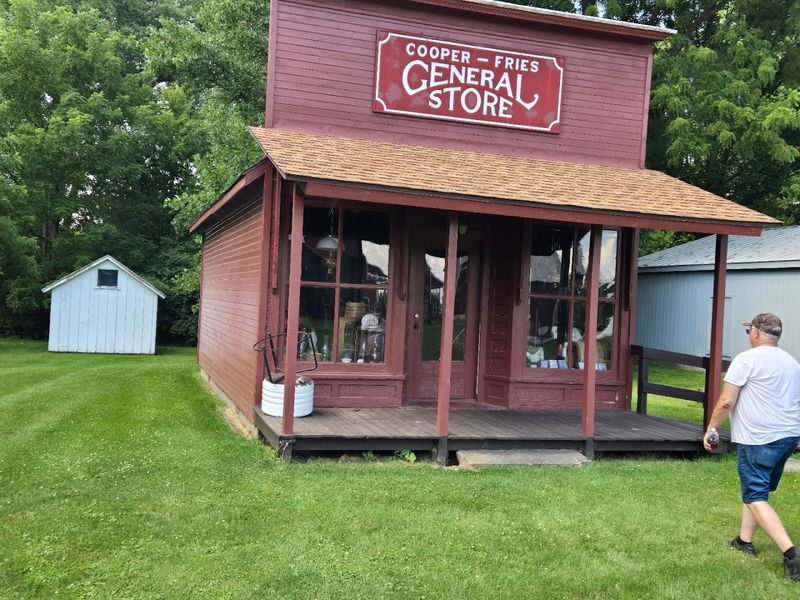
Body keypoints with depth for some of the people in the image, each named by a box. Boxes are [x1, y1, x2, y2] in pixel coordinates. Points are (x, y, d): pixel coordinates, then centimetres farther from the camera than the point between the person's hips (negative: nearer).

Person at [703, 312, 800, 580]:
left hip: (758, 440, -8)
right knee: (756, 489, 21)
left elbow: (726, 402, -13)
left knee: (755, 497, -4)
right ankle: (744, 540, 29)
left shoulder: (746, 359, -11)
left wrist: (710, 429, -1)